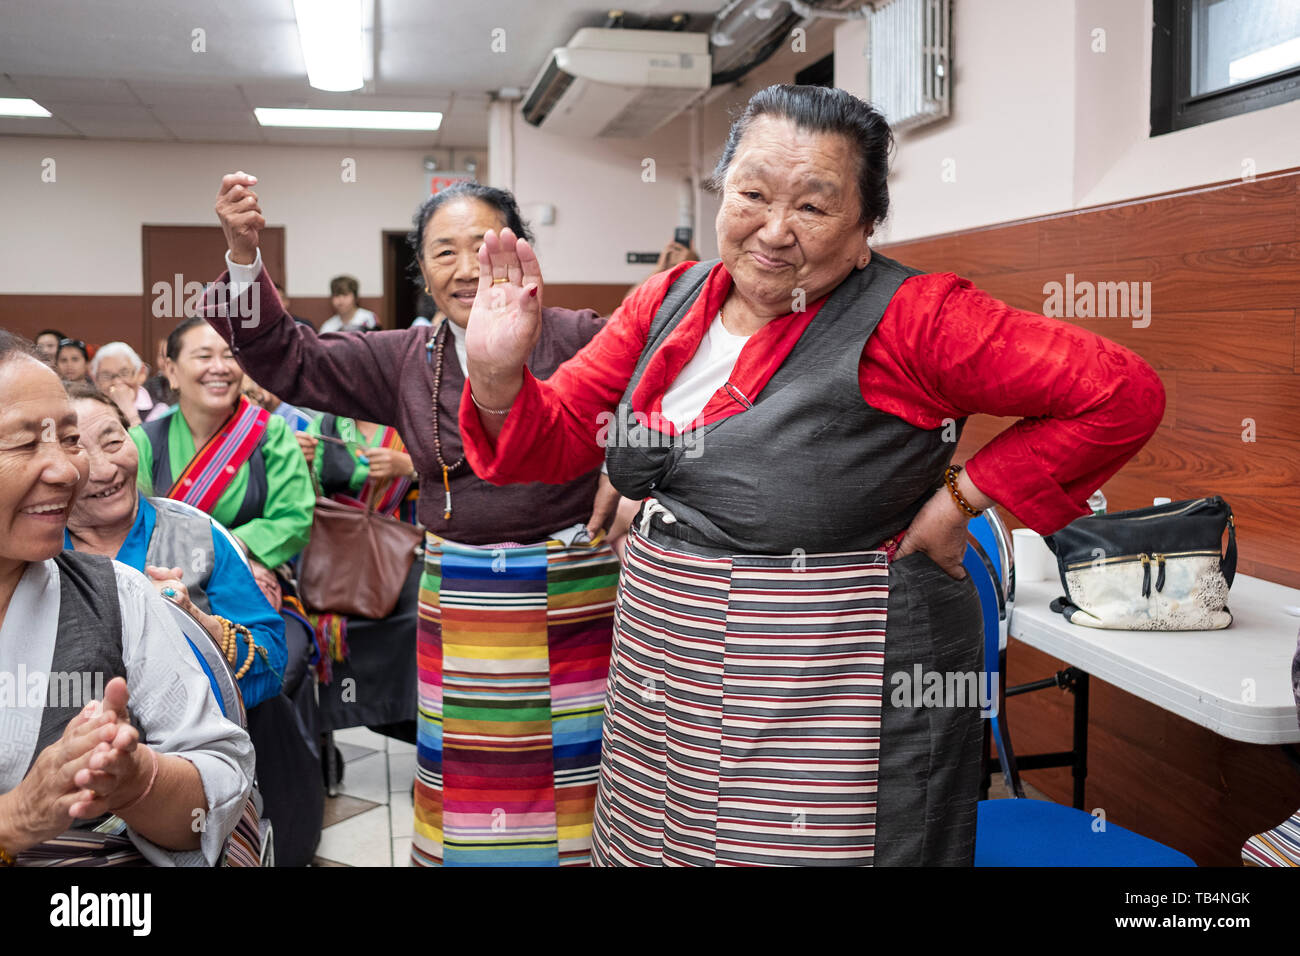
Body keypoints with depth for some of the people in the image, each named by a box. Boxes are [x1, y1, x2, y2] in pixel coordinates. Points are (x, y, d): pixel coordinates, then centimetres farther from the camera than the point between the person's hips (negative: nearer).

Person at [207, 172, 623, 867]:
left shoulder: (578, 338, -6)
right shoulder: (407, 361, 7)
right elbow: (287, 361, 7)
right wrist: (244, 254, -4)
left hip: (574, 596, -3)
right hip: (459, 608, 3)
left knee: (574, 766, 7)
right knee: (467, 771, 10)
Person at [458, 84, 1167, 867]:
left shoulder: (909, 320, -15)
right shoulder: (670, 303, 3)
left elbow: (1124, 394, -15)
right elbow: (561, 436, 6)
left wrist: (960, 499, -14)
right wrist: (499, 376, -15)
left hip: (826, 716, -5)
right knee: (650, 848, 18)